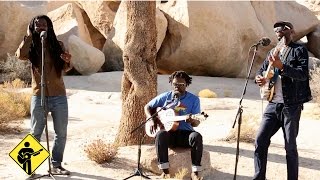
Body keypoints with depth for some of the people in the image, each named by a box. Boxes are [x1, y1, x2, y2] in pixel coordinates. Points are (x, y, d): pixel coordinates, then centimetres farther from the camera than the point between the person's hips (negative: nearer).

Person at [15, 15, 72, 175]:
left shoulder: (58, 45, 4)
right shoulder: (31, 47, 1)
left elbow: (65, 68, -1)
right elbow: (20, 55, -21)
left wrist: (67, 61, -24)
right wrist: (29, 36, -12)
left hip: (59, 96, 2)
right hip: (39, 96, -1)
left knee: (61, 133, 5)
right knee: (35, 133, 4)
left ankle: (56, 165, 17)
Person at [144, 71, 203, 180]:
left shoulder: (194, 99, 2)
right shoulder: (165, 97, 6)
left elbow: (197, 122, -2)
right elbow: (147, 107, 14)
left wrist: (192, 121, -27)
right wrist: (152, 120, -4)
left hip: (185, 134, 0)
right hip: (169, 133, 1)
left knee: (197, 137, -34)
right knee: (161, 134, -35)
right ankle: (165, 171, -30)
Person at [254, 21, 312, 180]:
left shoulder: (299, 50, -2)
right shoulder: (273, 53, 17)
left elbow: (303, 74, -16)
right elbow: (262, 70, 21)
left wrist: (281, 67, -29)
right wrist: (259, 77, -3)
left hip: (291, 106, -5)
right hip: (273, 104, 6)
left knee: (290, 146, 2)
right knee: (260, 141, -1)